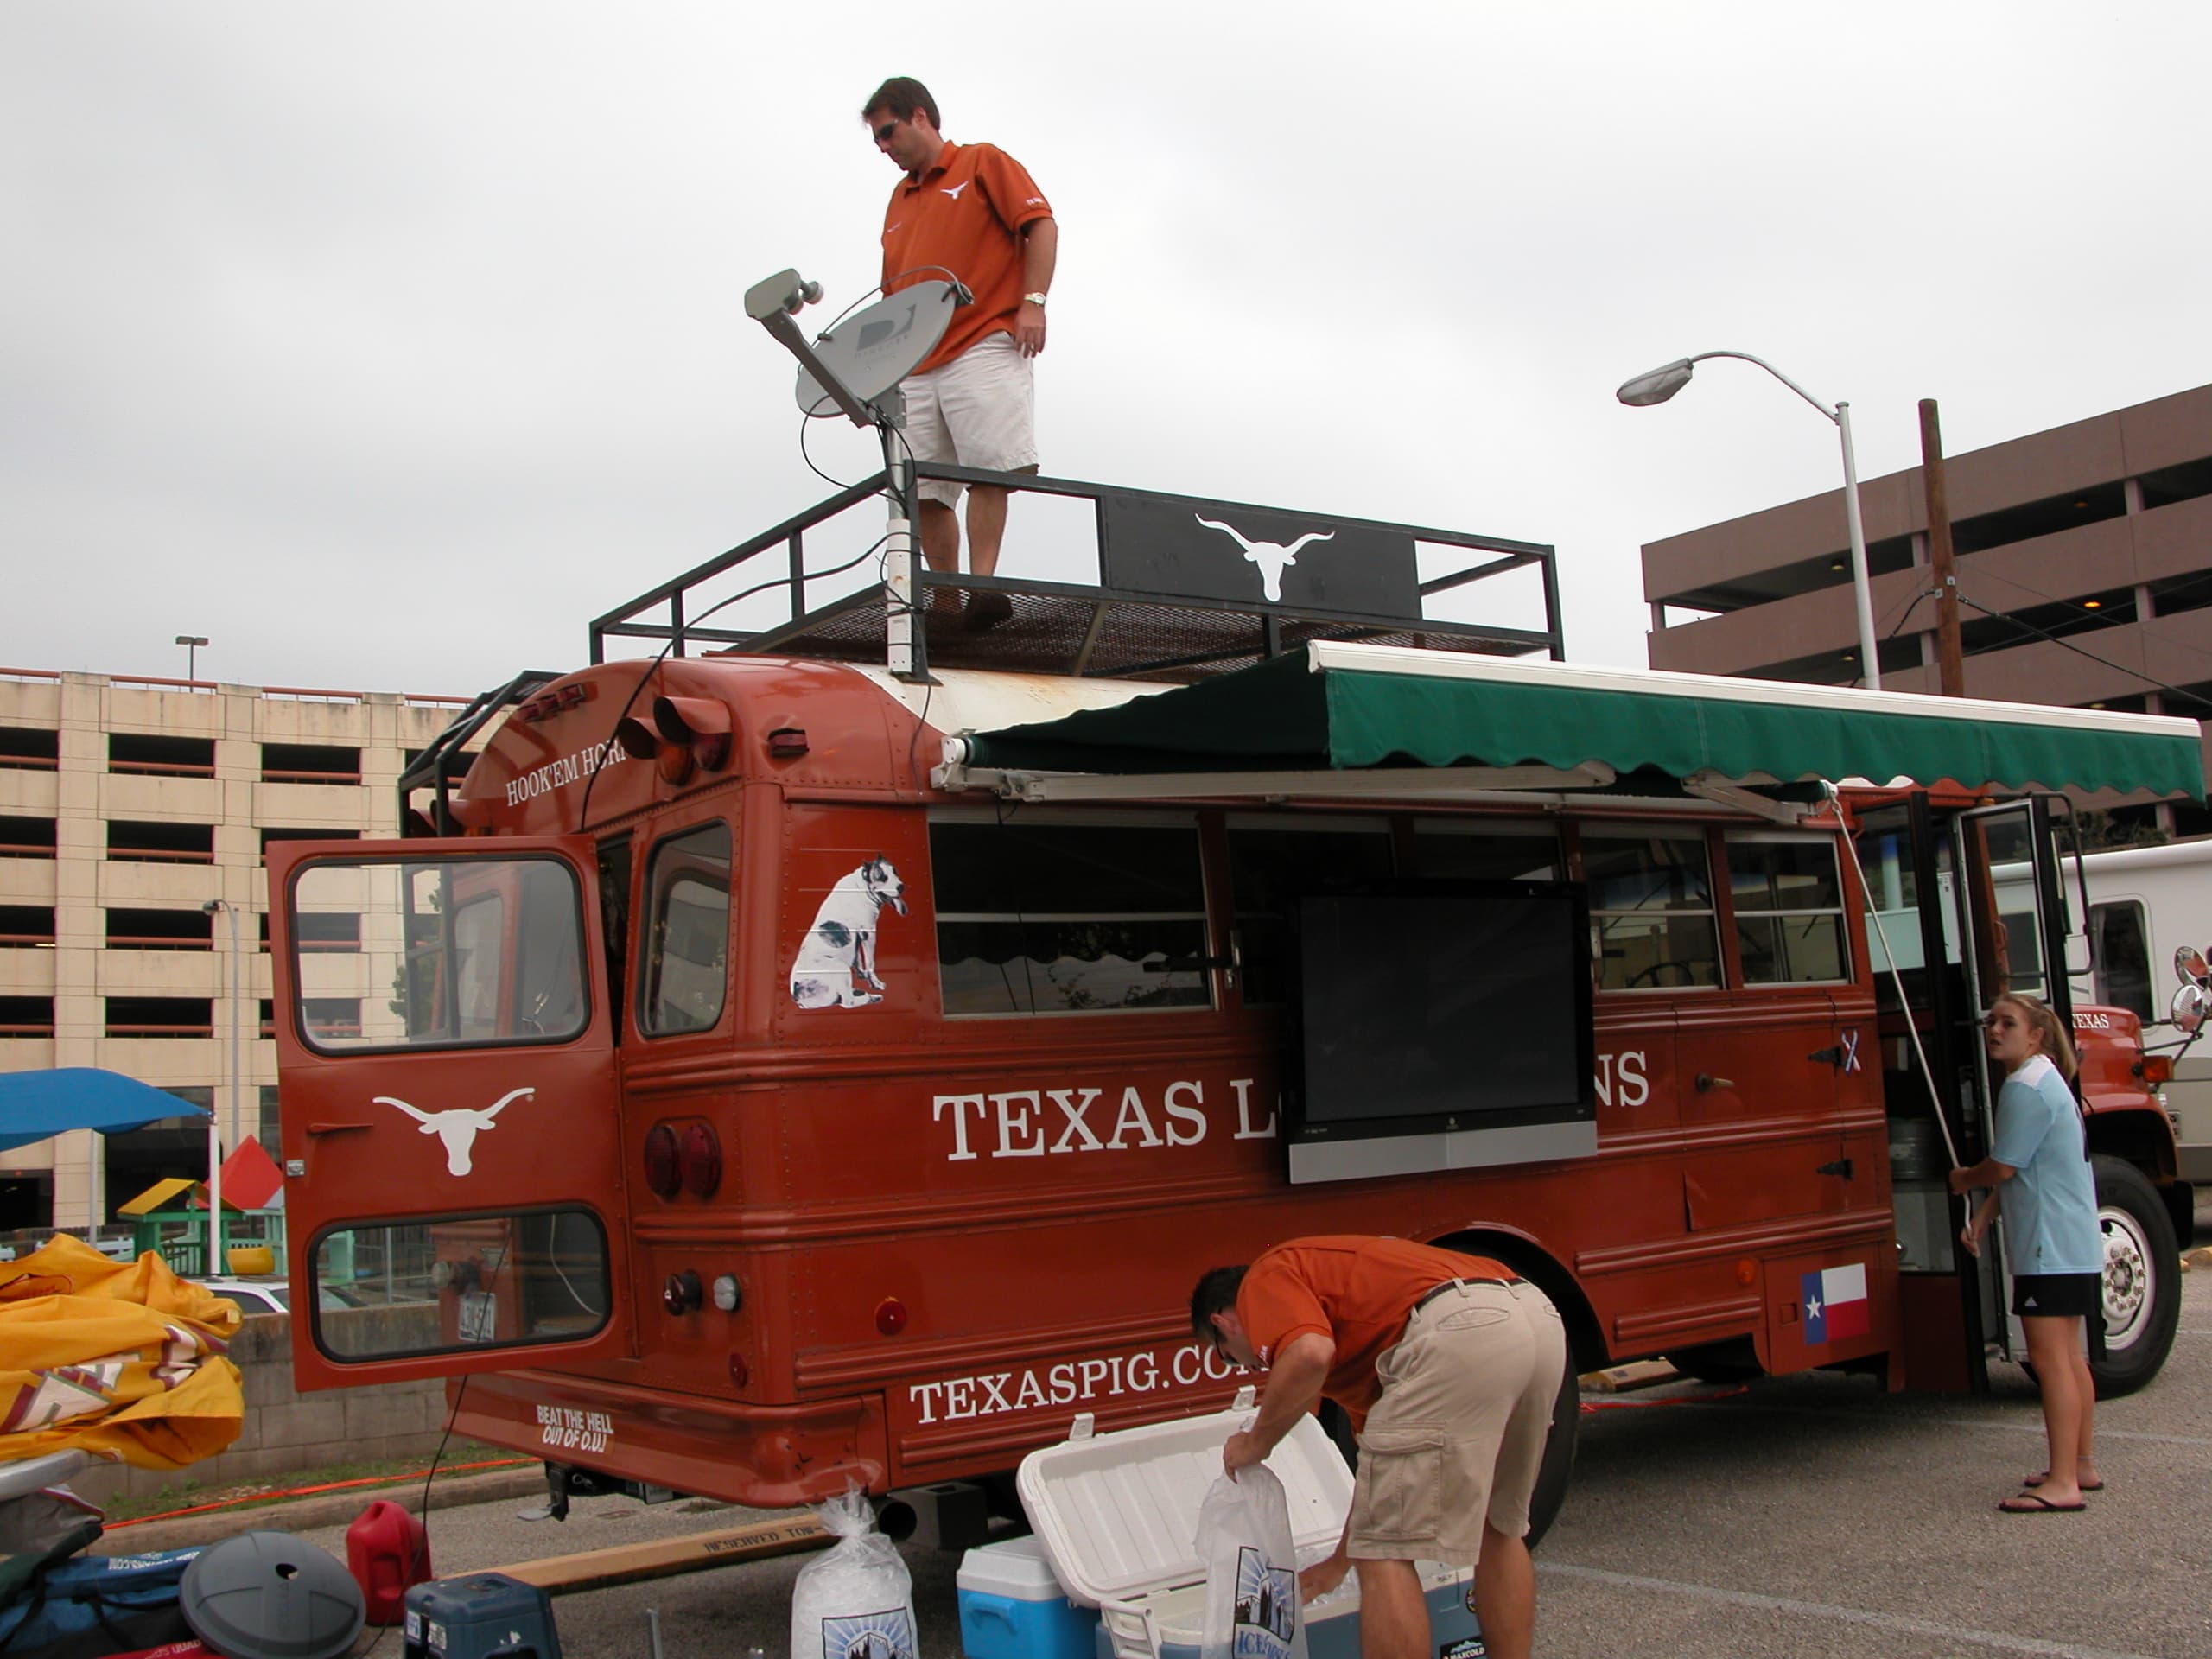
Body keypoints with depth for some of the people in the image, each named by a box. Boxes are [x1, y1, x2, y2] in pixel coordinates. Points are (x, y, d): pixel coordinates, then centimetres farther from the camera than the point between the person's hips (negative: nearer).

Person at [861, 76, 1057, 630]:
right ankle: (947, 600, 0)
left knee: (988, 467, -19)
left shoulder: (984, 163, 11)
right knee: (924, 492, -4)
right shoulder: (899, 198, 28)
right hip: (915, 364, 6)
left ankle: (983, 586, -22)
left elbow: (1042, 226, 0)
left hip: (982, 343, -6)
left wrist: (1032, 302, -12)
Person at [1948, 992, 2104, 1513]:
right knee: (2069, 1356, 17)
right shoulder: (2044, 1081, 17)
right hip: (2076, 1245, 11)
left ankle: (2062, 1484, -10)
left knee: (2050, 1358, -10)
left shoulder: (2025, 1088, -17)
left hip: (2051, 1249, -11)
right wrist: (1982, 1216, 10)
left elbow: (2003, 1167, -15)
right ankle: (2082, 1465, 27)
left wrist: (1964, 1180, 6)